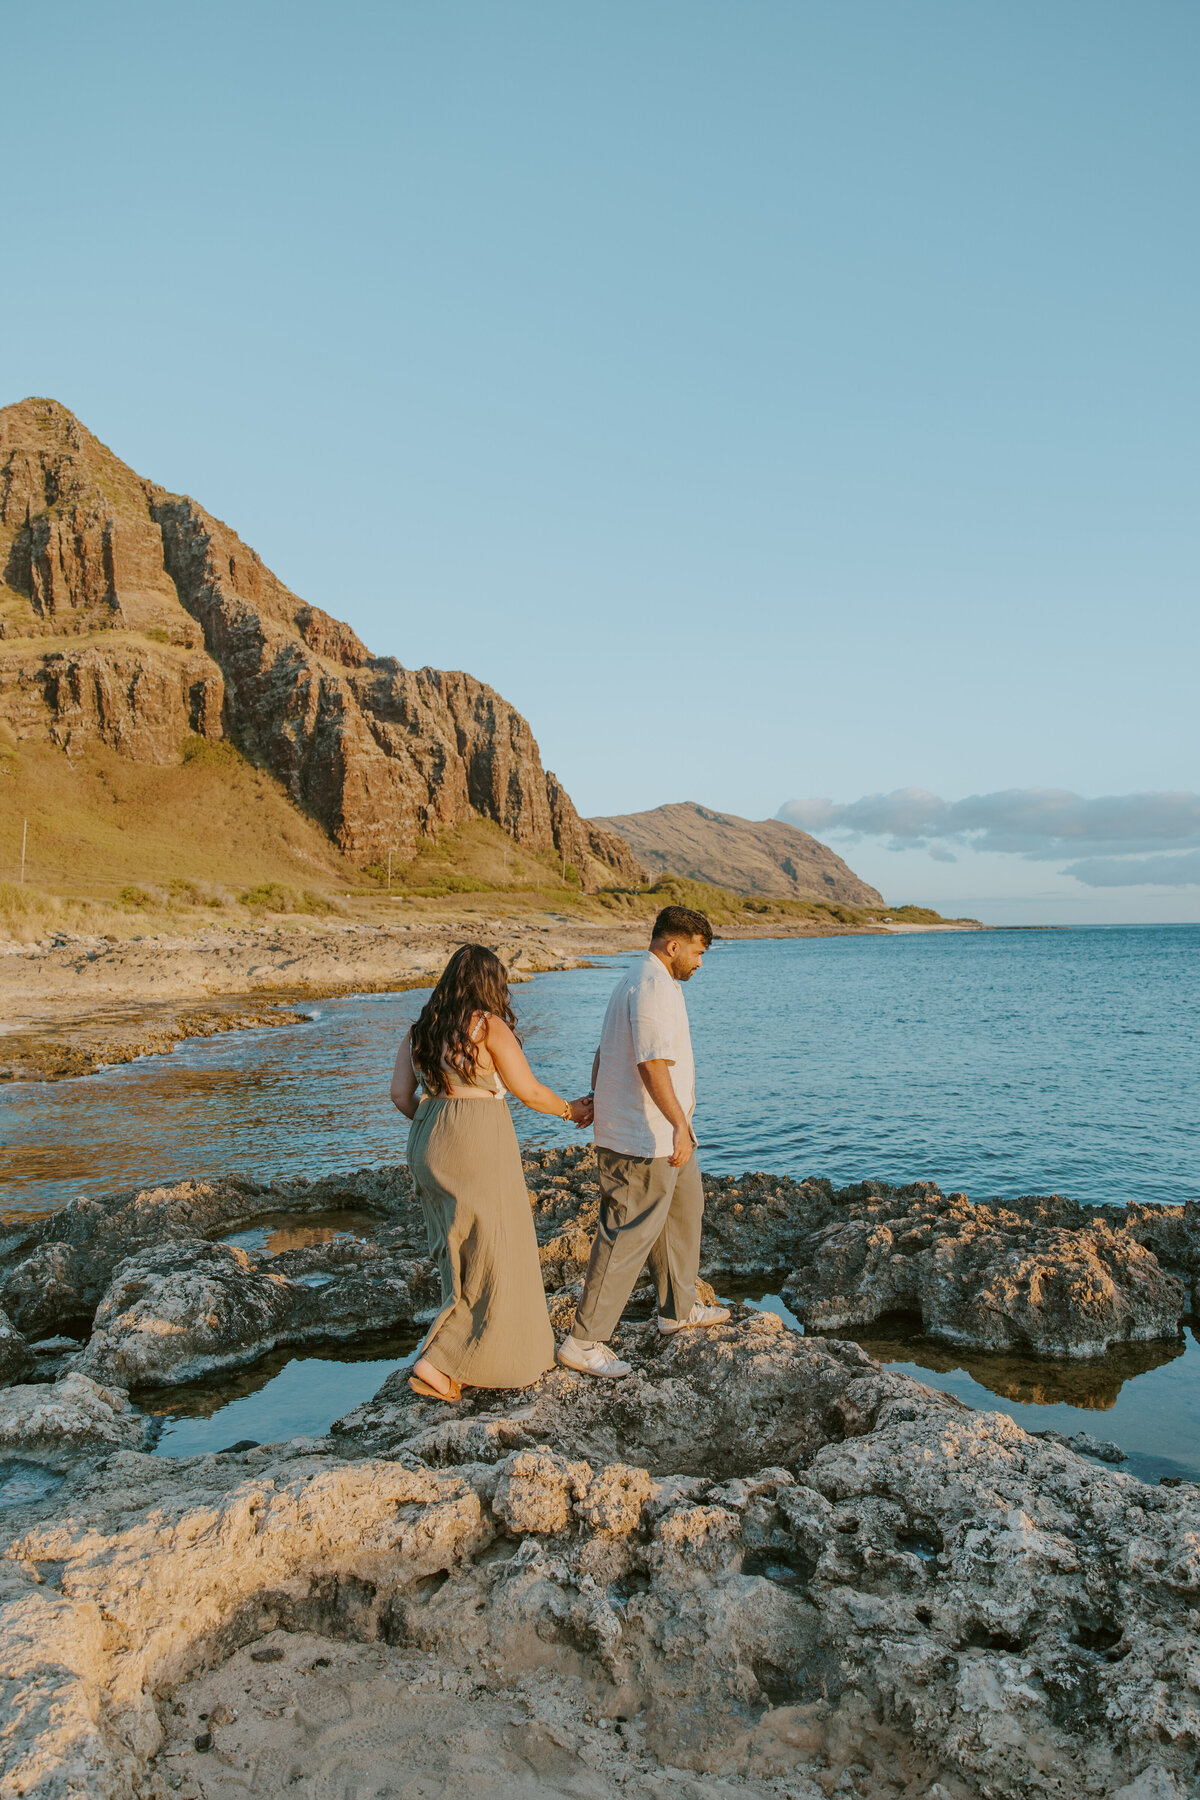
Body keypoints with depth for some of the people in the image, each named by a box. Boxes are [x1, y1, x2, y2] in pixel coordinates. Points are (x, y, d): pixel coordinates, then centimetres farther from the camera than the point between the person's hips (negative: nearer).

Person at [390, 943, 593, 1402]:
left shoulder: (421, 1029, 8)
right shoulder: (490, 1026, -11)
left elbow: (401, 1094, 5)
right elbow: (531, 1092, -8)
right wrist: (571, 1110, 9)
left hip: (429, 1144, 8)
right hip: (478, 1145, -8)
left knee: (461, 1249, 20)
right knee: (489, 1257, 3)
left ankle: (487, 1347, 33)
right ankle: (438, 1365, 2)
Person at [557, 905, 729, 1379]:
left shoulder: (636, 981, 16)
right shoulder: (654, 986, -18)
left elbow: (603, 1055, 23)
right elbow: (652, 1063, -29)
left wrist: (594, 1103, 30)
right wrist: (679, 1124, -36)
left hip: (660, 1134, 11)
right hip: (646, 1138, -11)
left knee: (684, 1209, 23)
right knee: (628, 1235, -7)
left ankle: (678, 1308, 37)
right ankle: (583, 1342, 0)